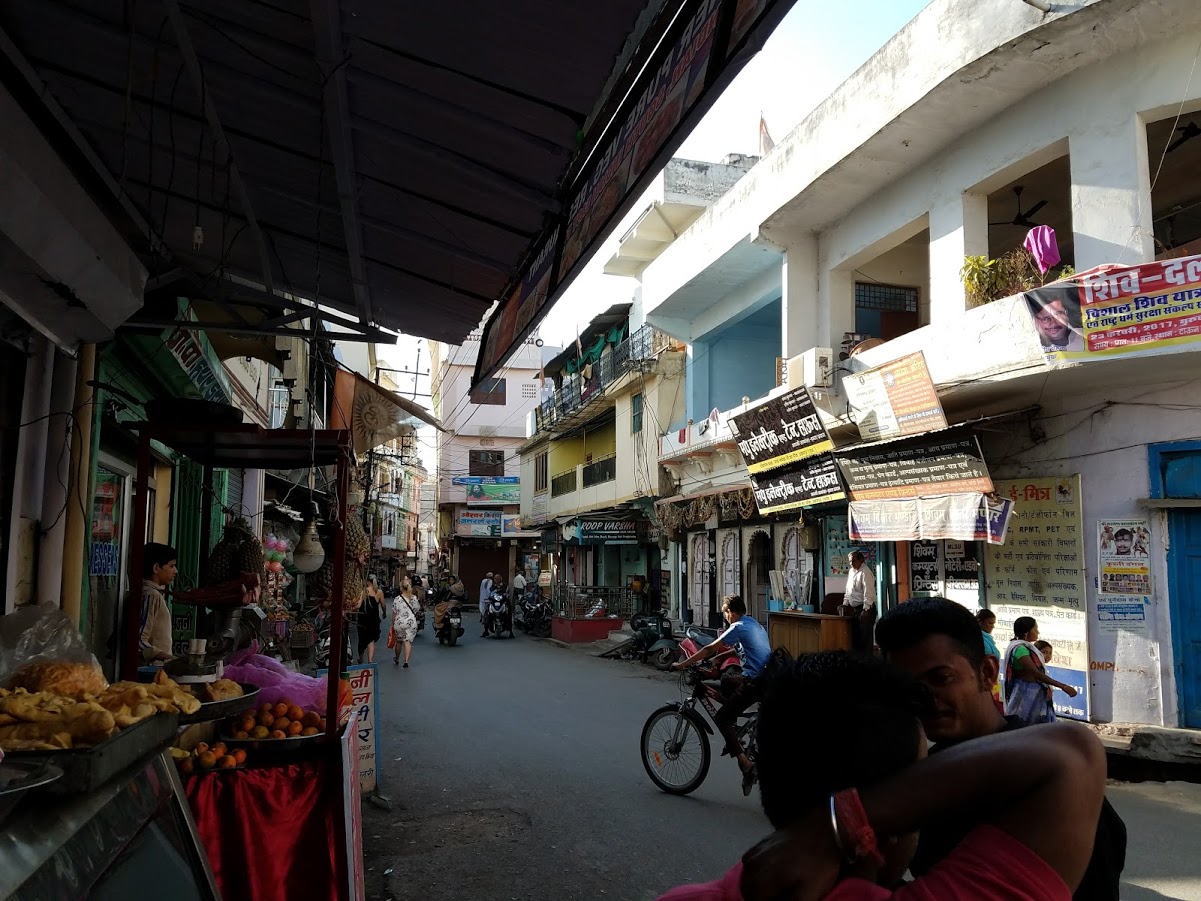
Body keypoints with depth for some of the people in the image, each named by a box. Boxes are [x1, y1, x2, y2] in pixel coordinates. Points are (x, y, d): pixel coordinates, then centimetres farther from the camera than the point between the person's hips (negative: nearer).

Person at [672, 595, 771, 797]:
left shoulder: (738, 627, -10)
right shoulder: (753, 623, 17)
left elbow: (710, 648, -10)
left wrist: (682, 664, -5)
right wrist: (714, 658, 28)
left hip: (756, 681, -9)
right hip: (767, 676, 9)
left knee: (721, 719, -1)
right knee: (727, 678, 30)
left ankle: (746, 765, -10)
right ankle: (733, 734, 28)